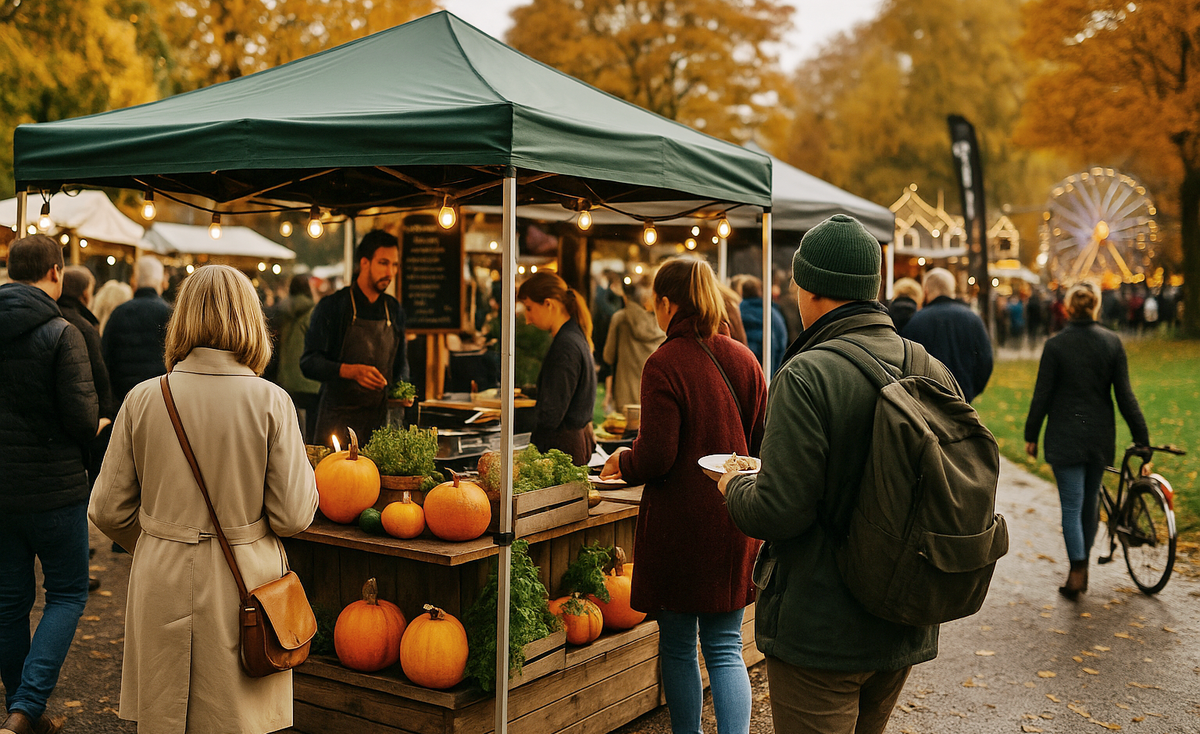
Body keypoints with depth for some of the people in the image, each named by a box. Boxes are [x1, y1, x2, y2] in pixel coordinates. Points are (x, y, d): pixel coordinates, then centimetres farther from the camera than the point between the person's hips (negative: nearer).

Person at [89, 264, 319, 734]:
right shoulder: (270, 402, -12)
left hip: (161, 588, 2)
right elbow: (294, 515, -11)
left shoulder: (143, 399, -6)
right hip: (242, 586, -2)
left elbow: (108, 511, 1)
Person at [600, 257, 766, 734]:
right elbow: (763, 443, 9)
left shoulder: (664, 365, -14)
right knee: (725, 649, 10)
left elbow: (656, 457, -17)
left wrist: (622, 463, 4)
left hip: (678, 522, -5)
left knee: (677, 648, 12)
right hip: (733, 519, 5)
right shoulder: (743, 360, 4)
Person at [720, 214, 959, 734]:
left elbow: (777, 511, -23)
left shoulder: (808, 374, -20)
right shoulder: (934, 372, 0)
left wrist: (735, 486, -2)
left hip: (820, 630, -7)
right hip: (905, 631, 7)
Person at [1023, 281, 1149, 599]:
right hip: (1100, 436, 3)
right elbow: (1125, 396, -3)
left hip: (1065, 436, -3)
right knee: (1090, 500, 17)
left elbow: (1042, 395, -7)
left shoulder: (1056, 344, -10)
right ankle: (1083, 565, 30)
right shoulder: (1112, 342, -3)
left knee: (1072, 506, 0)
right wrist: (1142, 439, 4)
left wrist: (1031, 435, 3)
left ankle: (1077, 572, -5)